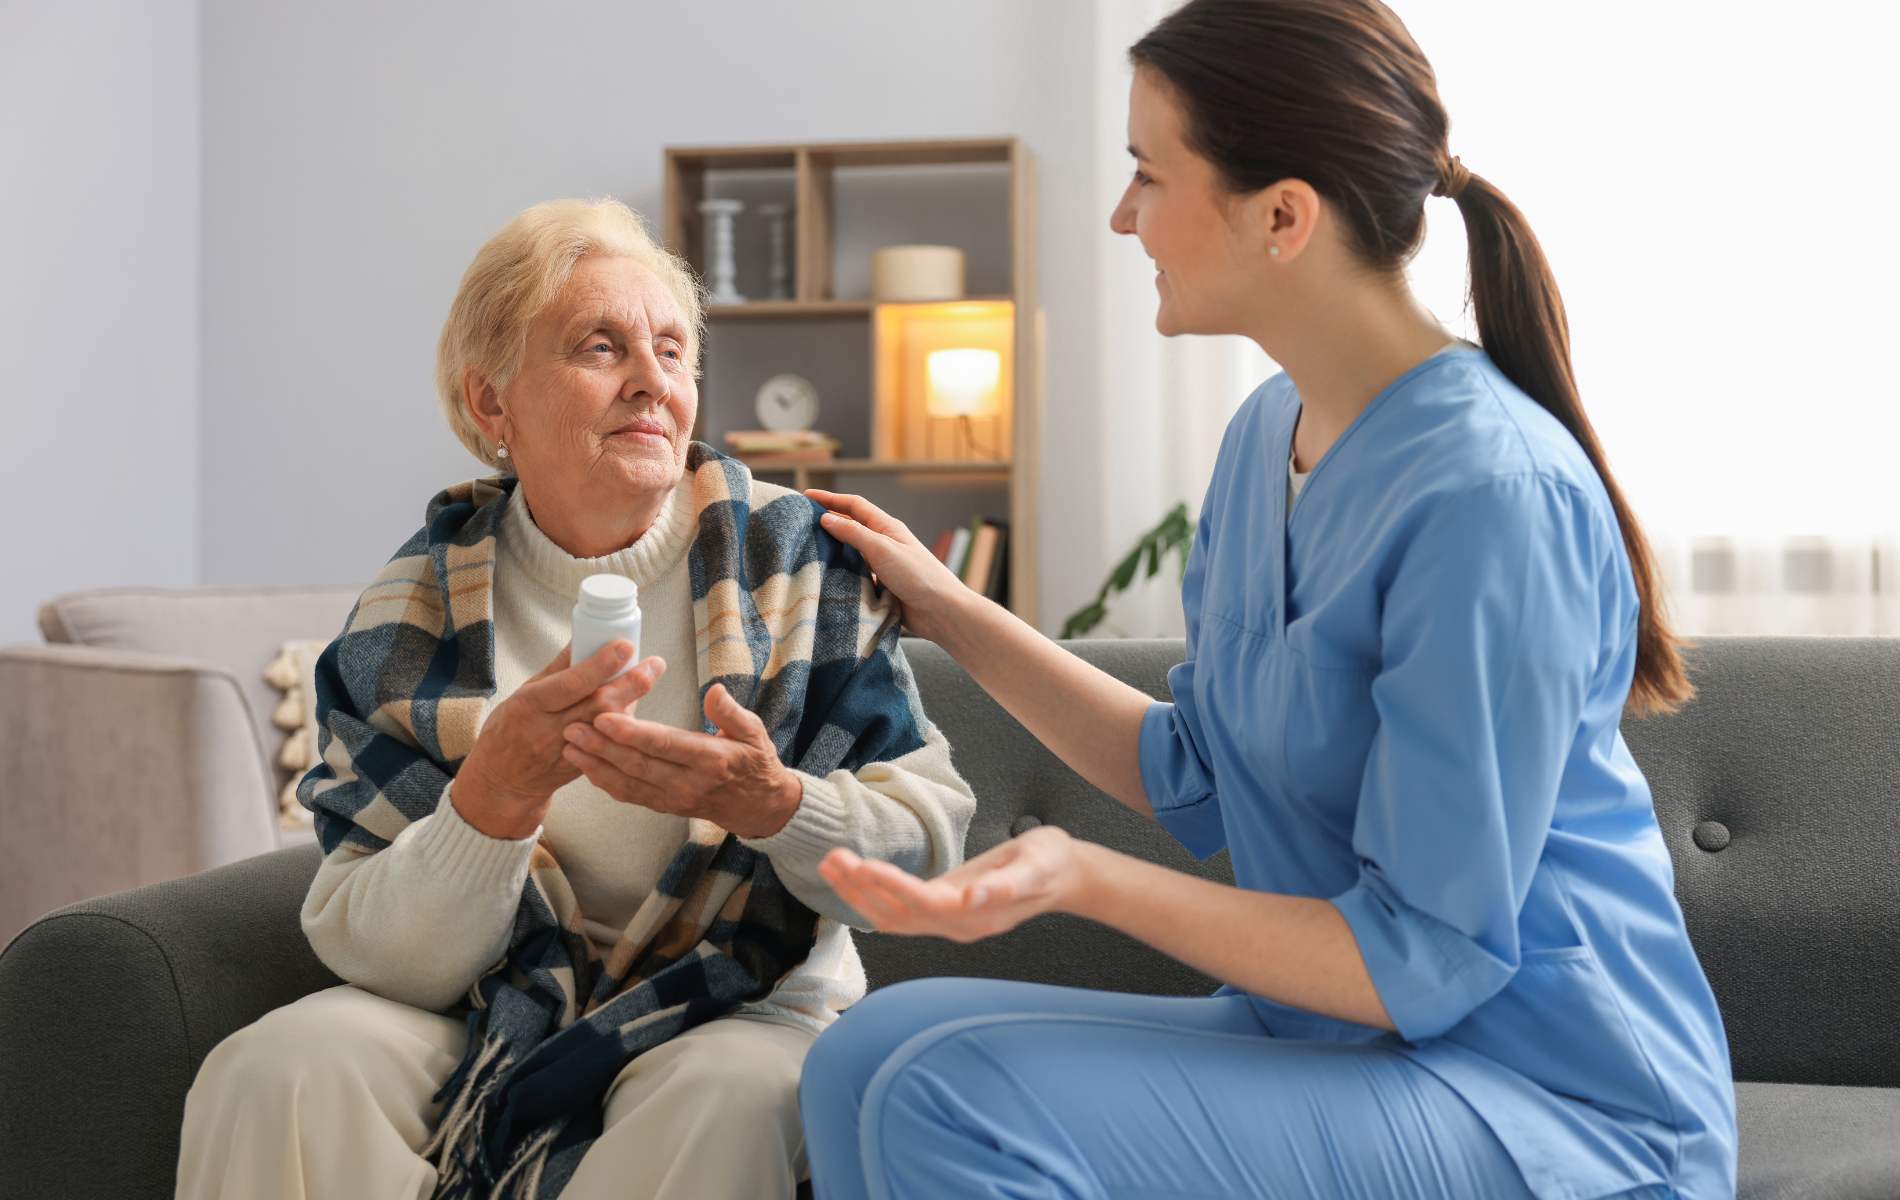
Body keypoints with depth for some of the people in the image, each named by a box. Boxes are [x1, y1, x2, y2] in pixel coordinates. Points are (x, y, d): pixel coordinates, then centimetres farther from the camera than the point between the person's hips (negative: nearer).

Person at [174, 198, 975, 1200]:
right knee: (281, 1070, -28)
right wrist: (496, 794, -28)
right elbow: (378, 957, -8)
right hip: (501, 1012, 1)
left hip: (744, 1005, 0)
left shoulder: (796, 558, -3)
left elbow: (931, 840, -6)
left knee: (724, 1095, -35)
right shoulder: (412, 617, -3)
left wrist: (772, 804, -27)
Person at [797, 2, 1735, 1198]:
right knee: (866, 1058, -5)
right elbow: (1196, 777, 14)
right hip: (1330, 1041, 8)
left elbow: (1422, 963, -20)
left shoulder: (1491, 491, -23)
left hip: (1550, 1101, -8)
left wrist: (1083, 875, -28)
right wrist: (946, 608, 14)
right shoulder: (1268, 435, 6)